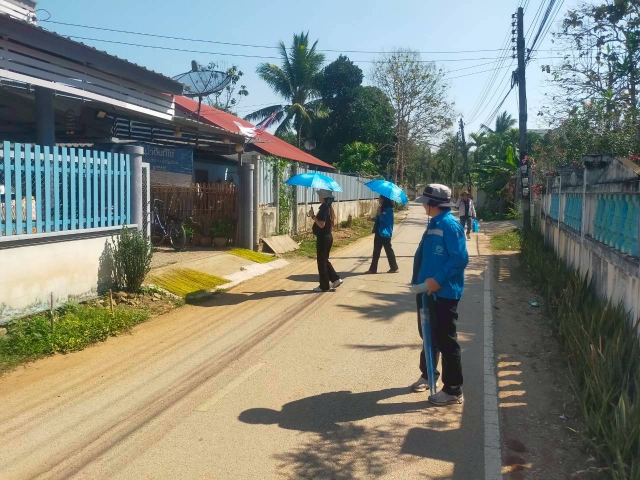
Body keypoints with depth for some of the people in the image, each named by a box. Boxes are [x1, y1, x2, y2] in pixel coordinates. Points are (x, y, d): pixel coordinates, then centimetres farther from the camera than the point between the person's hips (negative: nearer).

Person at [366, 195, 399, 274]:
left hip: (385, 234, -9)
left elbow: (384, 220, -23)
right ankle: (373, 269, 14)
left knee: (388, 250, 1)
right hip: (379, 233, 9)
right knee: (376, 251, 9)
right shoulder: (382, 208, 12)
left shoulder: (388, 210, -14)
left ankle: (394, 268, 11)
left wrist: (380, 213, -19)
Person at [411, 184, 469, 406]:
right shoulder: (434, 223, 12)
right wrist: (420, 280, 13)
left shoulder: (450, 225, -17)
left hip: (444, 293, -10)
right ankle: (427, 374, 39)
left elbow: (460, 259, -23)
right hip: (428, 291, 10)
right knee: (428, 335, 21)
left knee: (445, 340, -2)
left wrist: (438, 280, -26)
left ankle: (453, 390, 10)